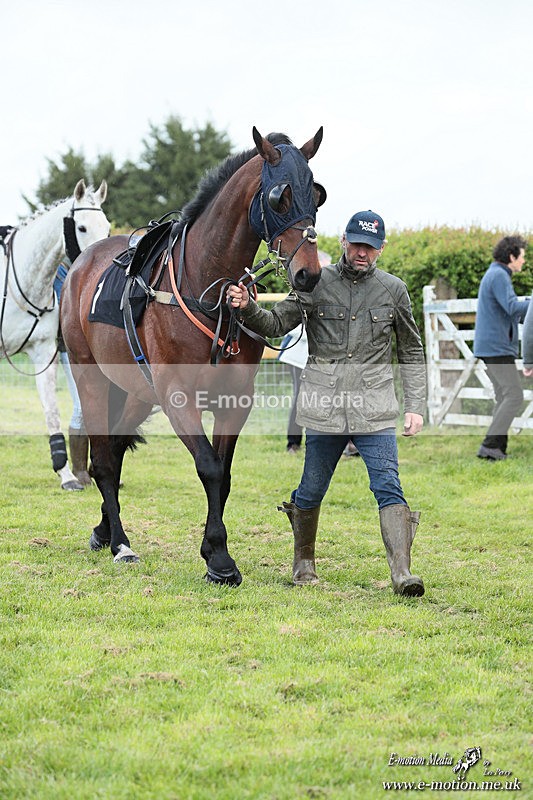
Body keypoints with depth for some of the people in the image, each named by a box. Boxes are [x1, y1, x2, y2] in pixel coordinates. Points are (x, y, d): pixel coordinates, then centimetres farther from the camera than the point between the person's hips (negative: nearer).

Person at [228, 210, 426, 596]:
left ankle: (402, 572, -17)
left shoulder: (394, 290, 5)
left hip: (374, 410, 0)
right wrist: (248, 308, -14)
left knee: (389, 488, -12)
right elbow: (276, 324, 7)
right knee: (311, 491, 9)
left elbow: (412, 353, 12)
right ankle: (304, 562, 30)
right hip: (325, 408, 1)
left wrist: (416, 406, 4)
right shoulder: (317, 283, 3)